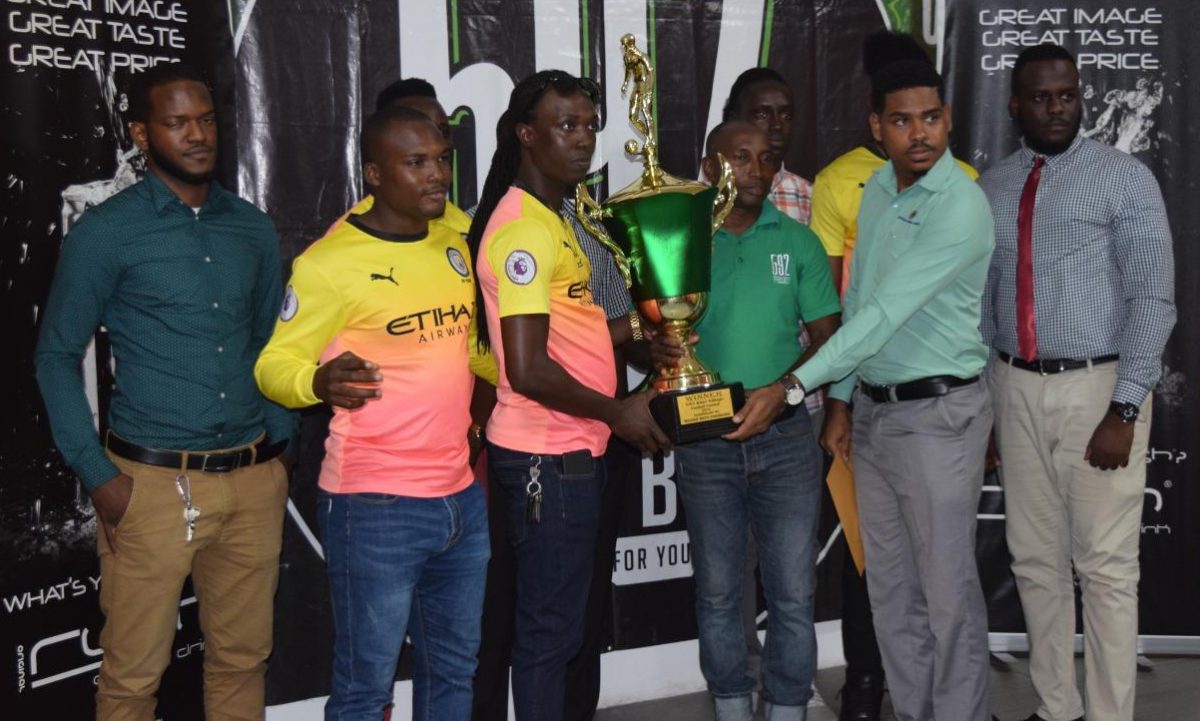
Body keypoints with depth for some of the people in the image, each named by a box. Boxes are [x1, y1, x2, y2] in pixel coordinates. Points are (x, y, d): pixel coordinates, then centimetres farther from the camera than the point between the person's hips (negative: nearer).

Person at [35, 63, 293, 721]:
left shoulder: (253, 228, 9)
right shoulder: (105, 232, -4)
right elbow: (56, 357, -1)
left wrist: (278, 445, 11)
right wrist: (98, 476, -7)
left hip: (254, 481, 4)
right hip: (152, 482, -4)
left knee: (242, 658, 12)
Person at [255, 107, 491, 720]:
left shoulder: (456, 239, 8)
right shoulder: (329, 262, -12)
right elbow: (274, 364, -8)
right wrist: (320, 380, -29)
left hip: (463, 497, 7)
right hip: (376, 509, -6)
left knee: (453, 670, 19)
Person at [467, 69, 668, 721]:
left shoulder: (549, 220, 15)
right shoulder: (522, 228, -18)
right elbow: (528, 370, -24)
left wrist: (630, 326, 9)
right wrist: (617, 413, -14)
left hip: (569, 452, 10)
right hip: (547, 456, -10)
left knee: (560, 618, 19)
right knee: (549, 629, 1)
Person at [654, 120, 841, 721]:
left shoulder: (798, 242, 3)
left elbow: (828, 335, 2)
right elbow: (650, 328, 7)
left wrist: (784, 389, -15)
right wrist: (657, 347, -17)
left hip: (785, 435, 0)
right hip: (705, 441, 0)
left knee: (793, 592, 3)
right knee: (717, 592, 11)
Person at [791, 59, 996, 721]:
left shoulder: (961, 207, -18)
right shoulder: (877, 189, 8)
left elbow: (886, 313, -25)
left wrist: (793, 385, -28)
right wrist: (840, 400, 12)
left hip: (938, 413, -7)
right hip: (872, 409, 8)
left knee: (947, 587, 2)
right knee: (889, 583, 15)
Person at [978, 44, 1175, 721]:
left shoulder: (1125, 177, -5)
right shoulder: (990, 187, 9)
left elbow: (1153, 299, -10)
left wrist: (1124, 410, -17)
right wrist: (985, 392, 9)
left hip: (1098, 388, -5)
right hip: (1017, 389, 5)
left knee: (1106, 567, 1)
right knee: (1036, 559, 13)